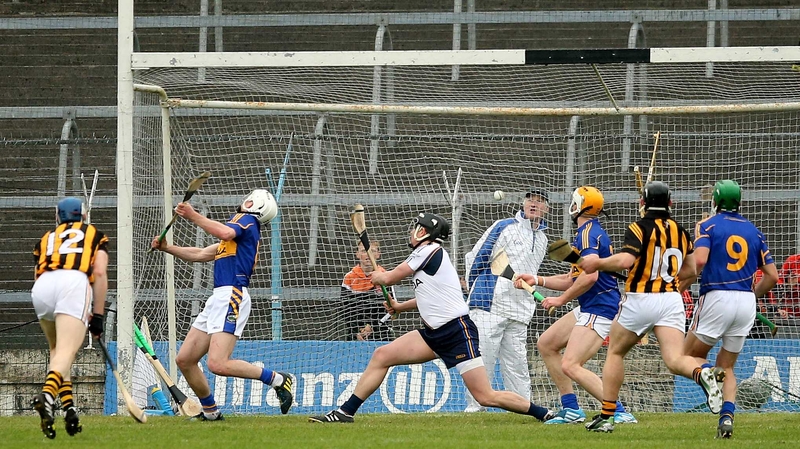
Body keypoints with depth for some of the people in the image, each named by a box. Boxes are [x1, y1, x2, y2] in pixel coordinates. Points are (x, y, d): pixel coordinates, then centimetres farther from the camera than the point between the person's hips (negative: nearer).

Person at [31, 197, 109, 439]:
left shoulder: (46, 238, 35)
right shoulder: (95, 235, 27)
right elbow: (100, 273, 12)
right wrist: (98, 316, 11)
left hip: (41, 286, 3)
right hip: (75, 282, -3)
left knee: (57, 349, 23)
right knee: (66, 352, -15)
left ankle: (67, 405, 7)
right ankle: (47, 394, -43)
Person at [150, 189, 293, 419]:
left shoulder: (246, 220, 0)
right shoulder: (242, 225, 28)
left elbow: (225, 232, -24)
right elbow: (200, 254, 34)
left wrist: (193, 216, -18)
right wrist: (167, 248, 27)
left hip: (232, 297, -10)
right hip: (218, 298, 10)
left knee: (218, 364, -23)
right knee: (184, 360, 8)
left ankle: (276, 379, -9)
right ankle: (210, 411, 16)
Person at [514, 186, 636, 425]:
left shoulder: (588, 233, -14)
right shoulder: (590, 232, 18)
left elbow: (590, 276, -28)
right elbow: (573, 279, 24)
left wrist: (562, 299, -18)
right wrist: (537, 280, 20)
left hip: (599, 309, -11)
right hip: (588, 308, 11)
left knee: (570, 366, -20)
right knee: (546, 344, 19)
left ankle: (620, 413, -23)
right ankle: (571, 409, 17)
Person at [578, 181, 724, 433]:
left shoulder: (639, 229, -6)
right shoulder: (680, 231, 12)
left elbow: (625, 260, -21)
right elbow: (691, 271, 19)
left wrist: (597, 263, -6)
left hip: (640, 300, -3)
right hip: (671, 299, 3)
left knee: (615, 352, 17)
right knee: (675, 360, -8)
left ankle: (606, 417, 16)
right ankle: (703, 374, -43)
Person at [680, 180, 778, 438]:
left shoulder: (708, 225, 1)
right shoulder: (753, 231, 14)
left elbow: (699, 260, -18)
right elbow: (772, 276, 11)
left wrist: (678, 290, -8)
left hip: (716, 298, -4)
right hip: (747, 302, 4)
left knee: (691, 356, 11)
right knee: (727, 366, 14)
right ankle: (727, 416, -8)